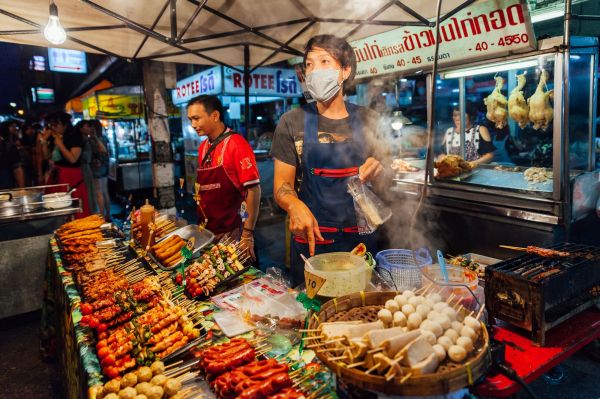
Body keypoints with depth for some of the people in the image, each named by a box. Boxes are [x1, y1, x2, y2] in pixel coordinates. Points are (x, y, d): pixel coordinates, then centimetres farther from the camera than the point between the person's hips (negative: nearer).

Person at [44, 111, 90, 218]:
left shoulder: (75, 136, -8)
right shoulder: (55, 138, 12)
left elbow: (73, 159, -17)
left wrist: (60, 144, -12)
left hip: (71, 177, -6)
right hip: (56, 177, 7)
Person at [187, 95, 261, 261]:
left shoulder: (236, 143, -13)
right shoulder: (203, 147, 8)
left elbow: (253, 189, -16)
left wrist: (248, 233, -18)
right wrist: (200, 224, 10)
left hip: (231, 233, -6)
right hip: (206, 230, 7)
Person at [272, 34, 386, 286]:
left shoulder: (368, 120, 4)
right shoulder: (292, 123, -2)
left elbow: (386, 179, 12)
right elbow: (282, 184, -4)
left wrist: (378, 170, -11)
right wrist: (295, 205, -26)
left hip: (363, 238, 2)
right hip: (312, 240, -2)